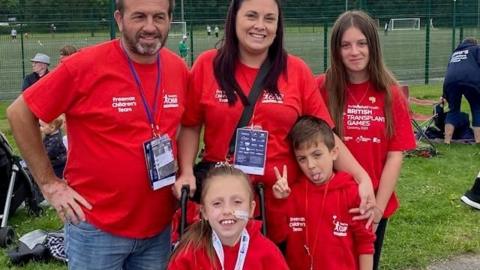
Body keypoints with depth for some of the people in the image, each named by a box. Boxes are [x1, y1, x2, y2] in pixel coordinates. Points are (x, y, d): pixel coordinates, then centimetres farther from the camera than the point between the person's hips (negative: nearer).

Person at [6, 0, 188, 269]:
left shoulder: (179, 68, -1)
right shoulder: (85, 65, -15)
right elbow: (19, 113, -9)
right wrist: (50, 184, -9)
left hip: (159, 228, 4)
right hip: (97, 228, -4)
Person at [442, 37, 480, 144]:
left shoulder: (455, 53, 38)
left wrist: (444, 96, 42)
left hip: (450, 81, 4)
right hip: (471, 80, -4)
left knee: (453, 110, 17)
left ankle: (447, 142, 8)